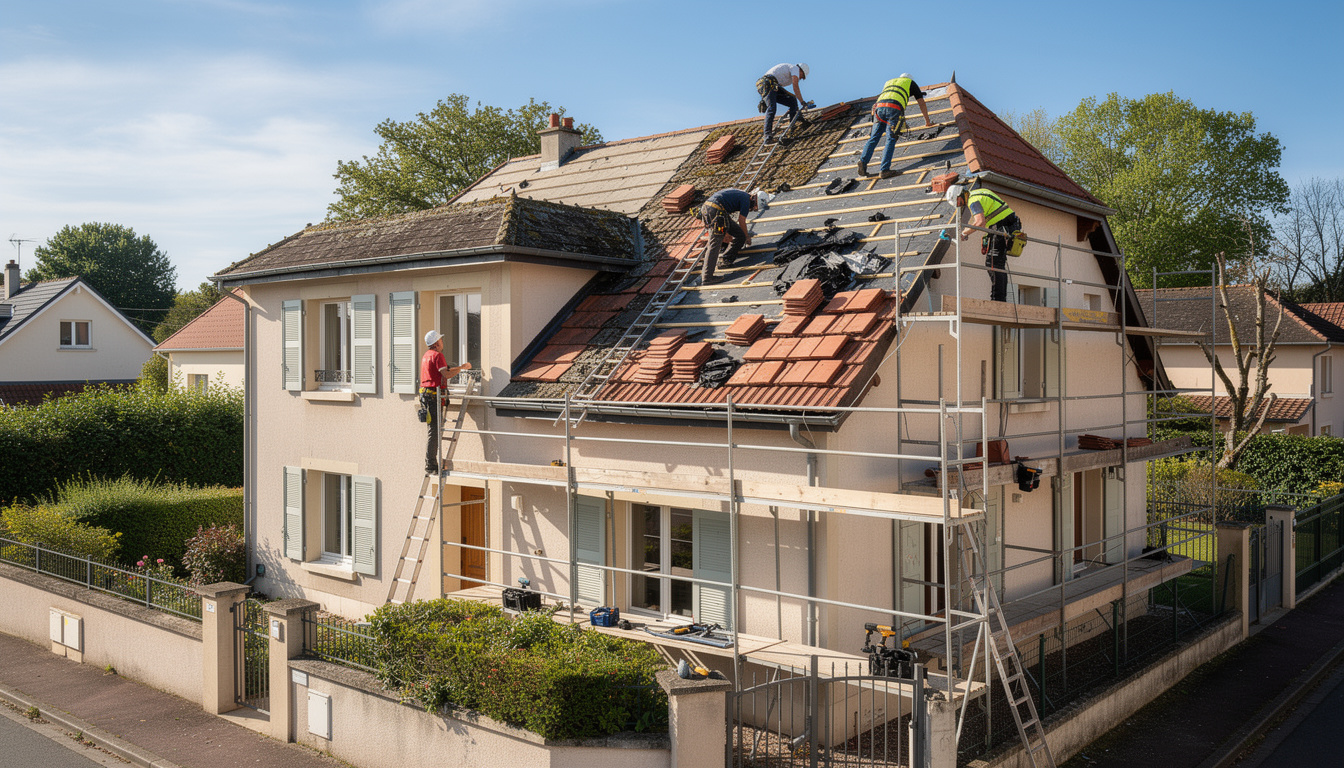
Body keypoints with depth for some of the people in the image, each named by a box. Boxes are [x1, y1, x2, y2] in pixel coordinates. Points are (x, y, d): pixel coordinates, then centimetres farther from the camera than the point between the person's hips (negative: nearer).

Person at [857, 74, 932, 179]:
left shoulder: (889, 82, 40)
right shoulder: (911, 83, 29)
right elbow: (922, 104, 31)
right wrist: (927, 121, 43)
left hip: (879, 107, 4)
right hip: (894, 109, -4)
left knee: (874, 138, 5)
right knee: (891, 140, -5)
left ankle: (863, 161, -13)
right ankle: (885, 170, -14)